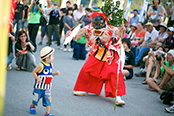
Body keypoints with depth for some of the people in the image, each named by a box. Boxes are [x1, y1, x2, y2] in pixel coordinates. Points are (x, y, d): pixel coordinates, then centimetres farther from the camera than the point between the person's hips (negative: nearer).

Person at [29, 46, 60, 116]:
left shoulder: (51, 65, 3)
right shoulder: (41, 65, -18)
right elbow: (34, 72, -13)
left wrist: (55, 73, -2)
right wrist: (37, 78, -28)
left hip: (47, 88, 5)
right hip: (39, 87, -5)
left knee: (48, 100, -3)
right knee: (36, 98, 13)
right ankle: (32, 106, 41)